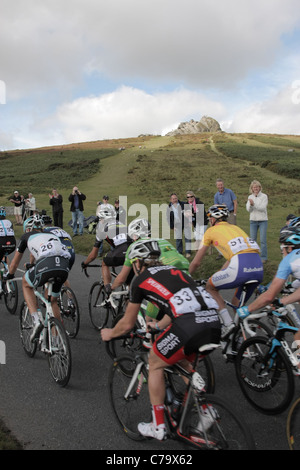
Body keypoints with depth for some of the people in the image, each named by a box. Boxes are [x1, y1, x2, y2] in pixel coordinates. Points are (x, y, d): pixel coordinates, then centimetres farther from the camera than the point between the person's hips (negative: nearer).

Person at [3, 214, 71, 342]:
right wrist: (31, 264, 69)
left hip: (46, 264, -4)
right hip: (64, 266, 4)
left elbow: (15, 262, 37)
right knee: (53, 300, 27)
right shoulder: (50, 235, 38)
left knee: (26, 284, 26)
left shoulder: (27, 236, 27)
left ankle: (36, 320, 8)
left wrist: (9, 276, 54)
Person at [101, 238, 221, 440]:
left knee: (155, 363, 20)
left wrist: (109, 334, 44)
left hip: (189, 326, -7)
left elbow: (127, 324, 23)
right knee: (184, 363, 33)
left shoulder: (141, 279, 15)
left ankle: (158, 426, 25)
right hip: (214, 324, 7)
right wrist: (159, 325, 62)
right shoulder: (174, 271, 31)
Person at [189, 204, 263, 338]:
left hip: (240, 268, -6)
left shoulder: (211, 230, 16)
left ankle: (228, 324, 7)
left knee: (210, 287, 19)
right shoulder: (235, 227, 32)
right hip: (259, 268, 6)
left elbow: (196, 262, 20)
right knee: (237, 303, 26)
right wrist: (218, 275, 51)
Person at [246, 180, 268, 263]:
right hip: (253, 220, 4)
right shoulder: (250, 197, 5)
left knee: (263, 240, -3)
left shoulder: (264, 196, -6)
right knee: (252, 239, 7)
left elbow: (262, 208, -15)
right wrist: (250, 204, -22)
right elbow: (248, 209, -1)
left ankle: (264, 257, 7)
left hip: (263, 220, -3)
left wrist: (254, 204, -26)